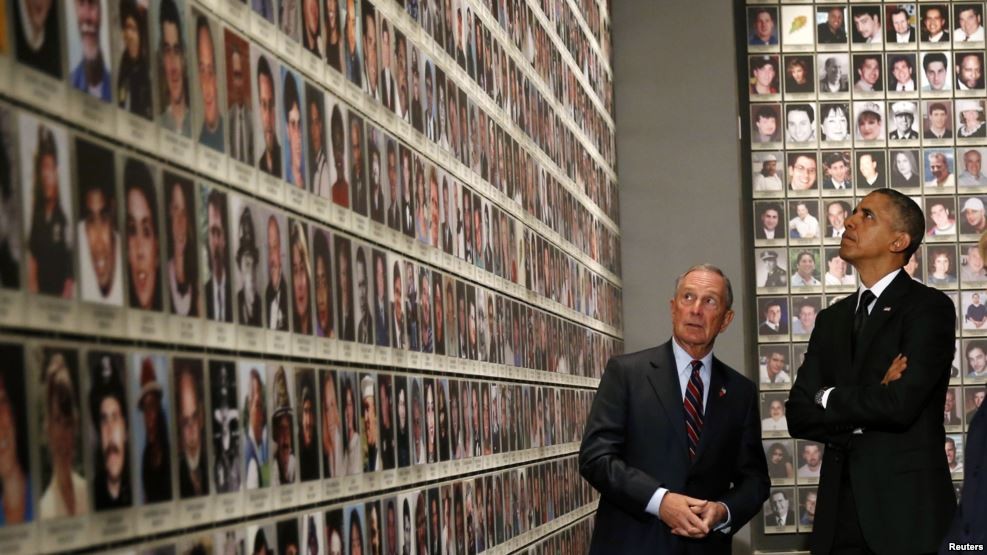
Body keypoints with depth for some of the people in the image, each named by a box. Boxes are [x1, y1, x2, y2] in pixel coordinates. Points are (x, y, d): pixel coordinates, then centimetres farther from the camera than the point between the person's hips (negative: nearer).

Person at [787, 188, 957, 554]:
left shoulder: (929, 308, -5)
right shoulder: (833, 319, 15)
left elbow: (901, 404, -19)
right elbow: (798, 417, 6)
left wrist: (828, 398, -2)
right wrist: (870, 406, -10)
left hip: (907, 508, -5)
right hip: (840, 510, 5)